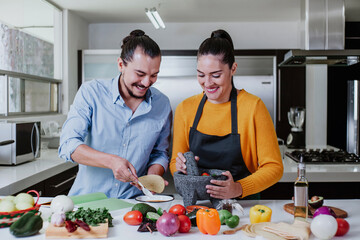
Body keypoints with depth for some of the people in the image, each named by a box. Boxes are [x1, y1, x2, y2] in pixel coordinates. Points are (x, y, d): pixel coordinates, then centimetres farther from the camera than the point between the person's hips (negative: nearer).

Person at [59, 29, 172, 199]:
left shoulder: (162, 105, 3)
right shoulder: (91, 92, -5)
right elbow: (68, 146, -11)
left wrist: (152, 177, -7)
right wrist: (111, 161, -25)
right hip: (87, 198, -1)